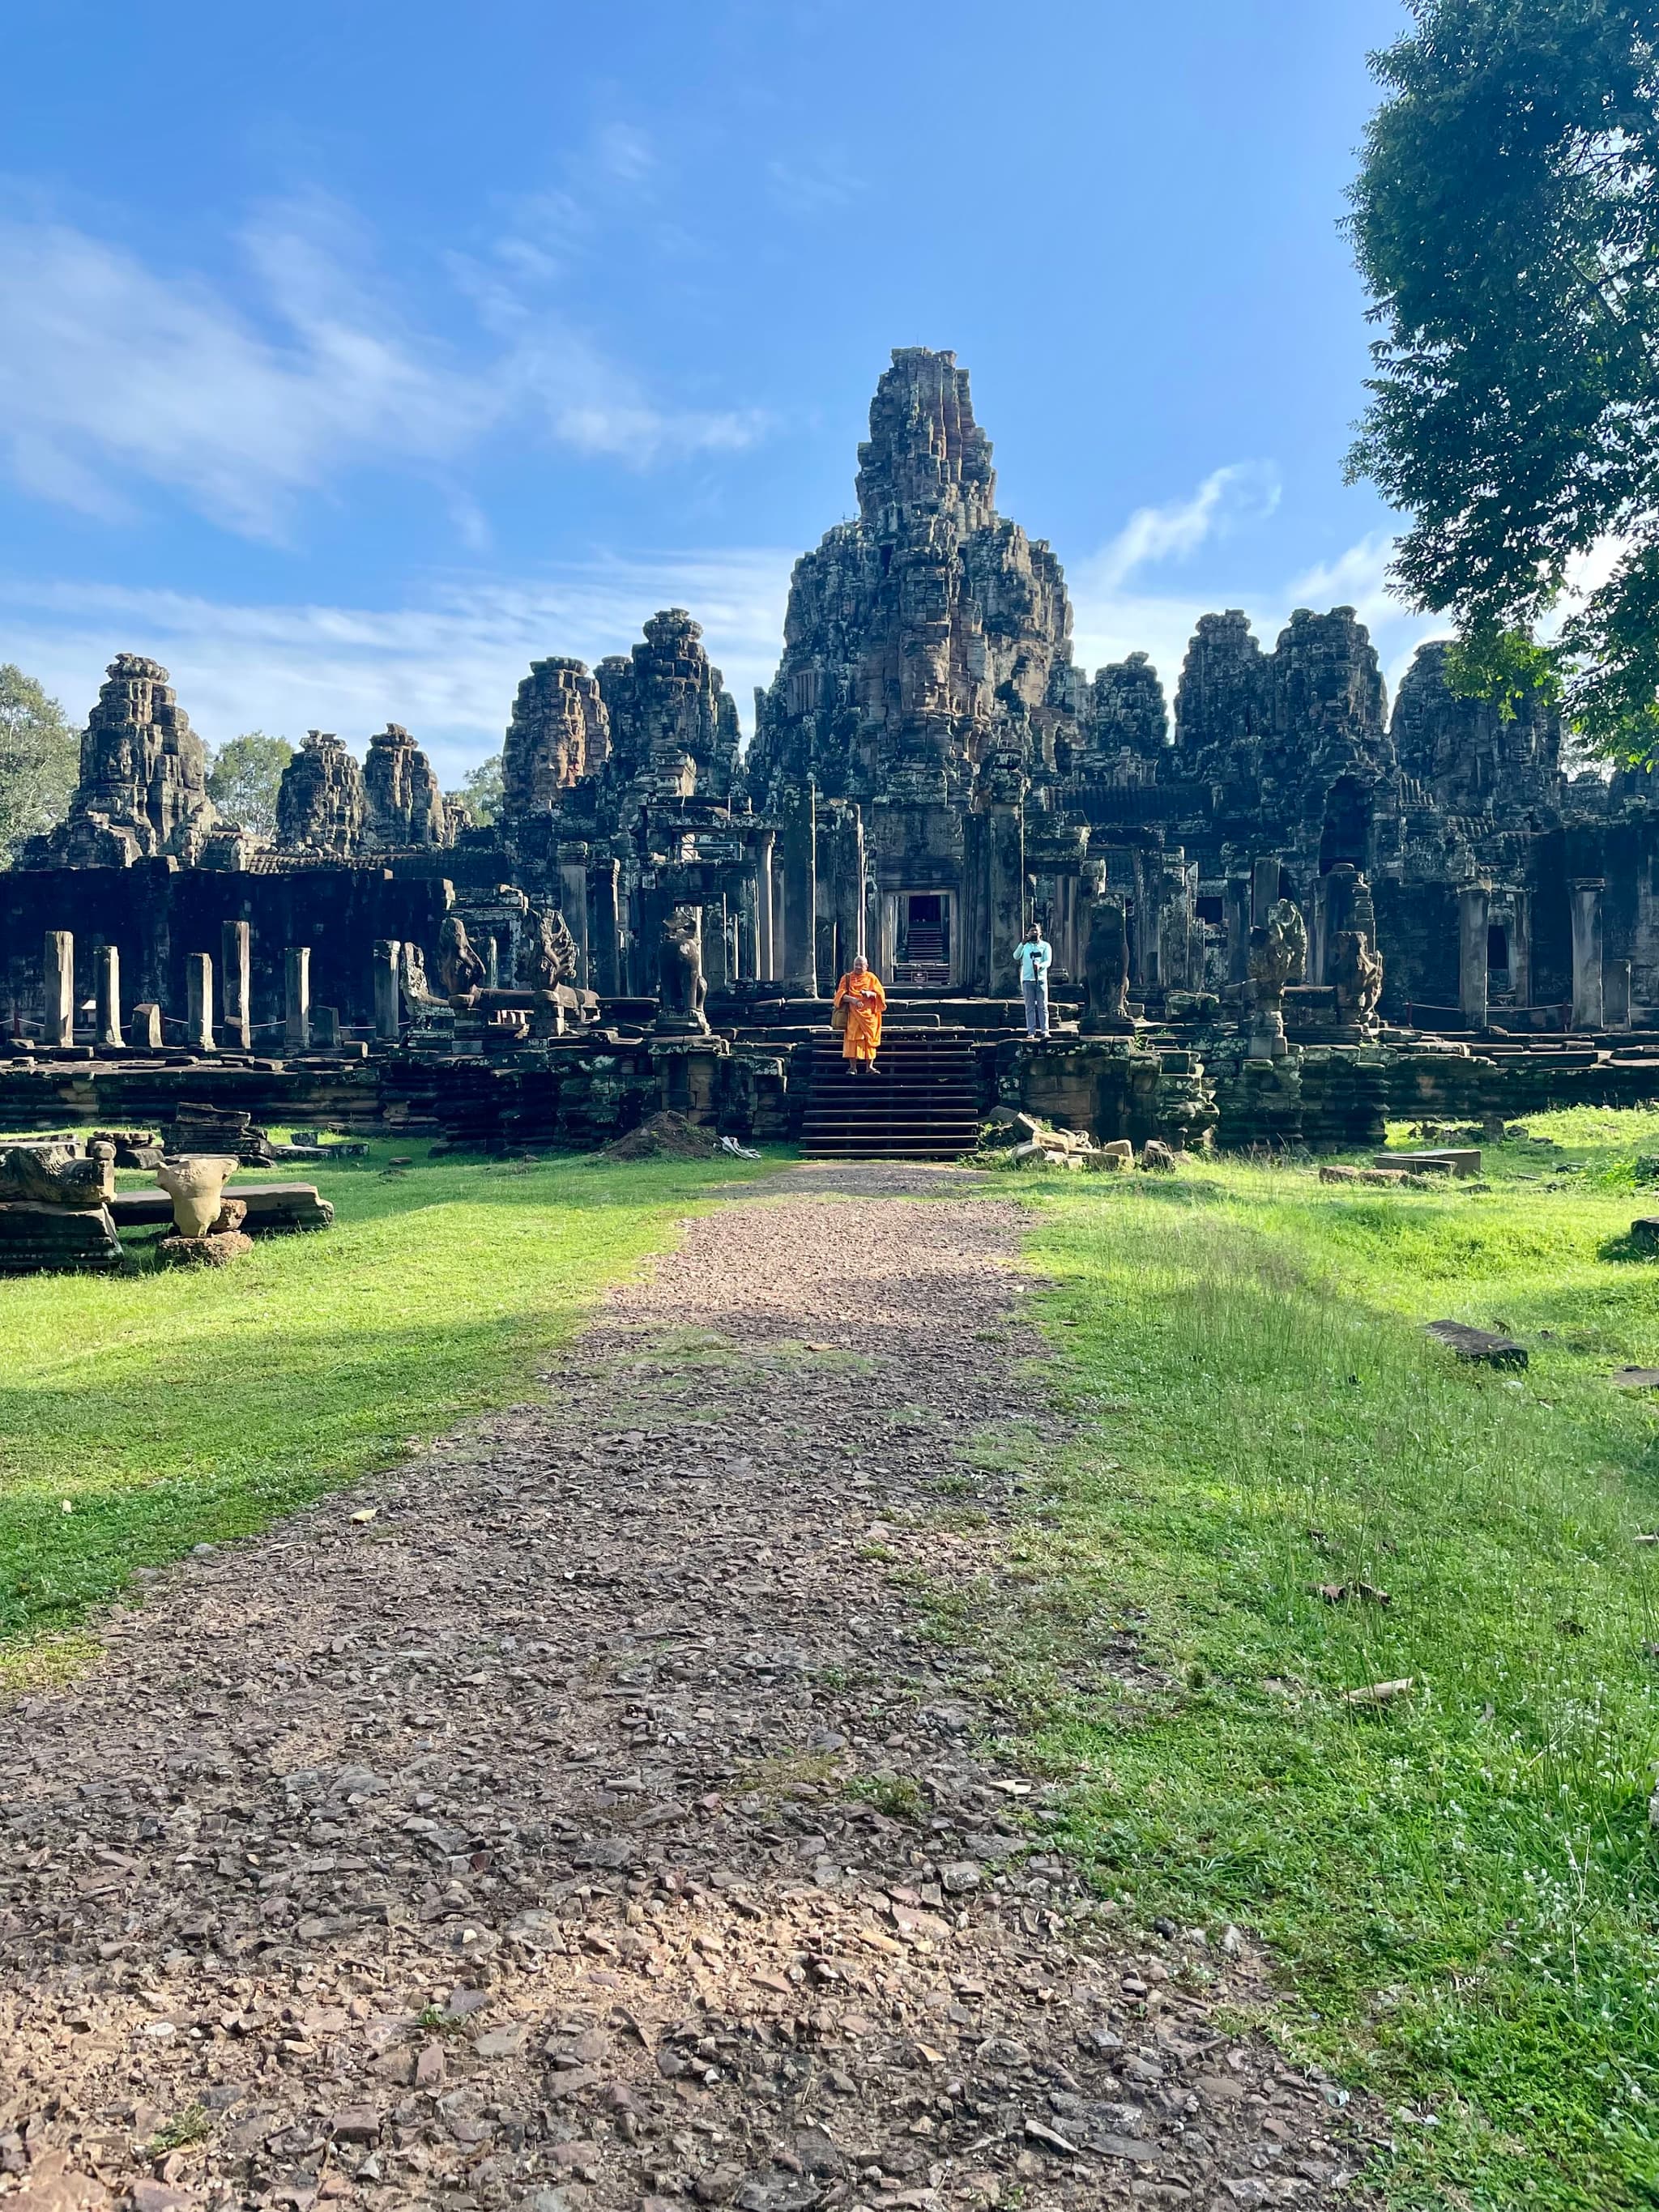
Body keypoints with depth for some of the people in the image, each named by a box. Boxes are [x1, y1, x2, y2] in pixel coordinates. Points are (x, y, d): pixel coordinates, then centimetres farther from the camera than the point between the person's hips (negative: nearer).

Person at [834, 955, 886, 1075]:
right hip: (853, 1013, 0)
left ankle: (869, 1067, 1)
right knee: (852, 1038, -7)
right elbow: (841, 994, -6)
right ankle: (853, 1067, -7)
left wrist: (870, 993, -21)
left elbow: (880, 993, 0)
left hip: (868, 1013, 1)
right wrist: (852, 999, -24)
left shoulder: (871, 978, 8)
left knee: (869, 1039, -2)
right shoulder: (847, 978, 6)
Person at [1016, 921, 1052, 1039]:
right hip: (1027, 979, 1)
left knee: (1043, 1006, -2)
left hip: (1041, 979, -1)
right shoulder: (1025, 945, 11)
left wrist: (1040, 965, -25)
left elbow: (1048, 962, -3)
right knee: (1030, 1007, 0)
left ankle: (1045, 1031, -3)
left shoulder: (1045, 945, 8)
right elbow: (1016, 957, -5)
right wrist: (1022, 944, -18)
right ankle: (1031, 1031, 1)